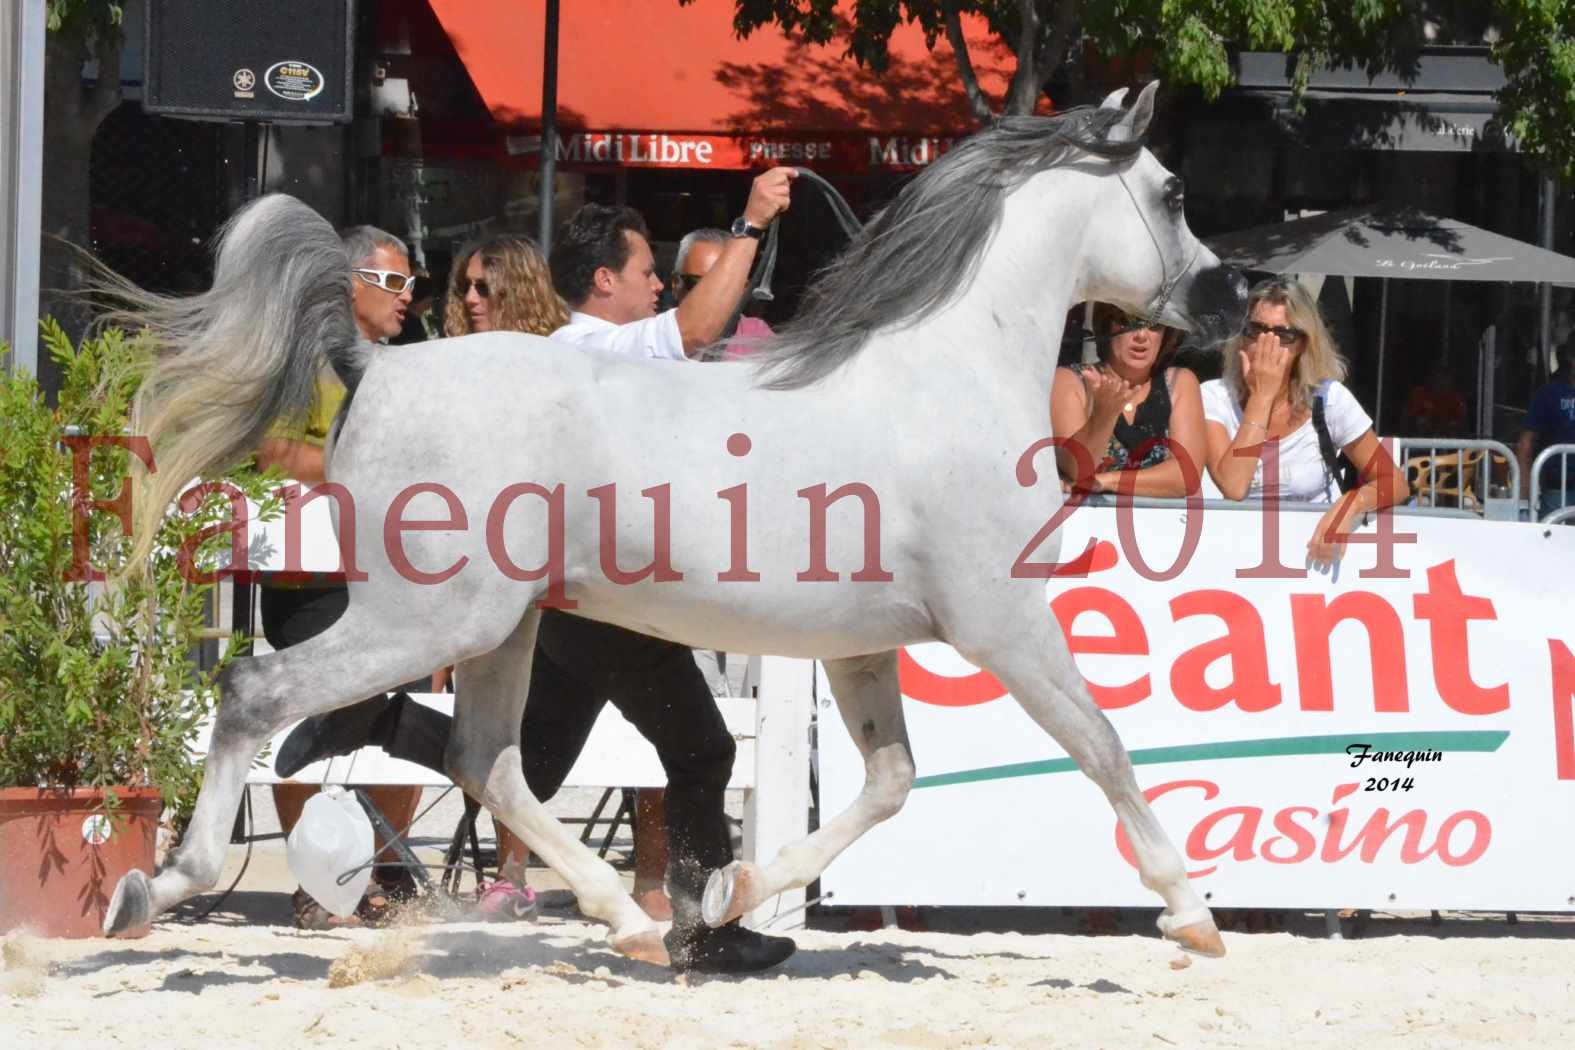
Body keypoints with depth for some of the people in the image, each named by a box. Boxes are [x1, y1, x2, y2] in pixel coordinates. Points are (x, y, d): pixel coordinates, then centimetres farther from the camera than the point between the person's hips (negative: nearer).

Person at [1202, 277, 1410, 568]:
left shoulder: (1329, 399, -2)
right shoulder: (1215, 397, -4)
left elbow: (1395, 484, -2)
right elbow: (1234, 487, -19)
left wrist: (1351, 503, -24)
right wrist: (1262, 396, -16)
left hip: (1314, 548, 2)